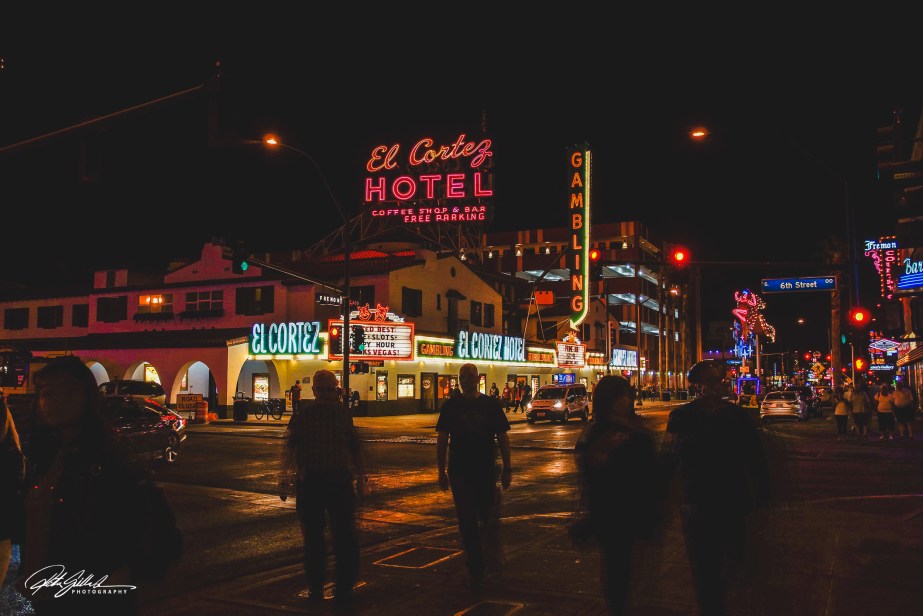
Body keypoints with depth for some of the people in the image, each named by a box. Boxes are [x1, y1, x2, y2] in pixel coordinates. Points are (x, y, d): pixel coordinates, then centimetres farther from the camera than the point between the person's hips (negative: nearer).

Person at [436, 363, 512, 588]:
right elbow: (442, 440, 5)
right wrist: (441, 471, 2)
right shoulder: (450, 406, 2)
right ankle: (477, 570, 7)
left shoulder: (490, 404, 2)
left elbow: (502, 438, 5)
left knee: (489, 518, 8)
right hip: (459, 472, 0)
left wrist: (507, 469, 1)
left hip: (486, 470, 0)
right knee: (467, 521, -2)